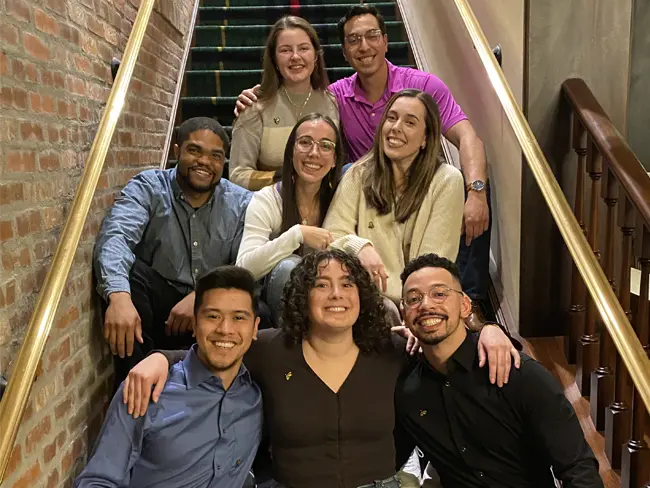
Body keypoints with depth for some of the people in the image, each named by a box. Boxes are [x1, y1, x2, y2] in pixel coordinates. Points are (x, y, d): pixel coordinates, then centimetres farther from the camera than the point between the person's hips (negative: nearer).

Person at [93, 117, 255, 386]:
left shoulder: (241, 203, 2)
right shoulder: (147, 188, -3)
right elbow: (115, 237, -23)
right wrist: (118, 296, -43)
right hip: (157, 310, 0)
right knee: (128, 268, -28)